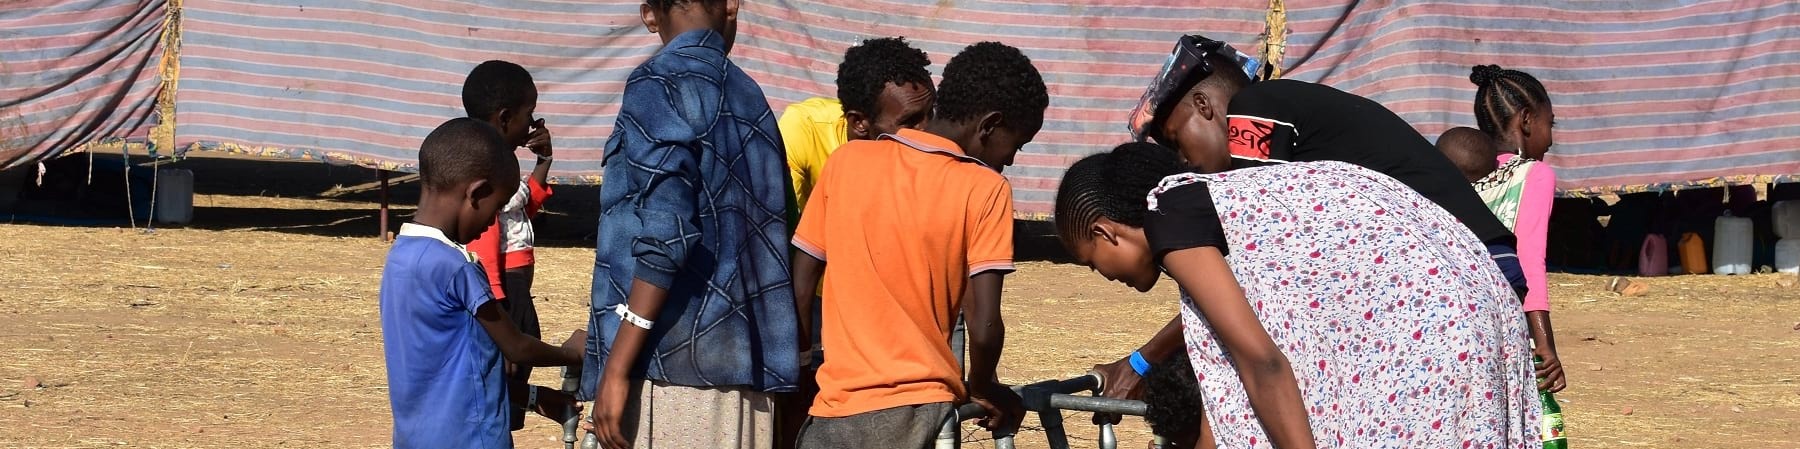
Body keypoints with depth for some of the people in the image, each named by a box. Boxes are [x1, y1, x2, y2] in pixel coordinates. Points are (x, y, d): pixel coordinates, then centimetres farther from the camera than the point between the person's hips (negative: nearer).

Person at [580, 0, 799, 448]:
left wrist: (617, 367, -15)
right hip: (742, 364, 7)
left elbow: (665, 234, -15)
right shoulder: (750, 97, 16)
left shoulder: (661, 83, -5)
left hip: (671, 364, -7)